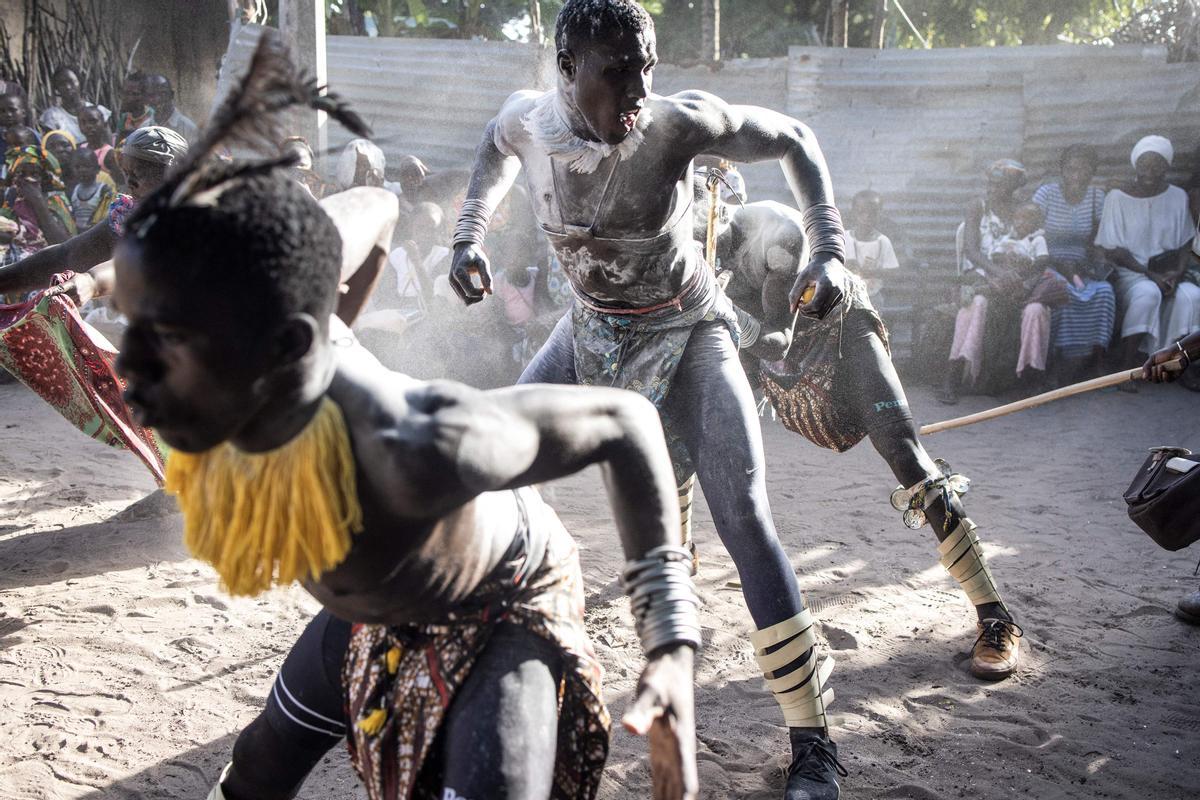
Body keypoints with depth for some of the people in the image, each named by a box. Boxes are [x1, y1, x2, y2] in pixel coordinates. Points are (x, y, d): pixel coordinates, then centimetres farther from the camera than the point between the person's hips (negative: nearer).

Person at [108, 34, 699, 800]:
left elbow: (624, 421, -35)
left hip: (501, 611, -6)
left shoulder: (413, 451, -50)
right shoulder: (220, 386, -30)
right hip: (373, 611, 6)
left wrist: (673, 641, -36)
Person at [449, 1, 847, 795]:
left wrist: (830, 250, -21)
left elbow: (794, 141, -10)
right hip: (589, 332, 5)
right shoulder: (529, 119, -14)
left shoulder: (680, 121, -25)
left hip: (685, 335, -4)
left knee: (746, 521, -15)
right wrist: (470, 235, 1)